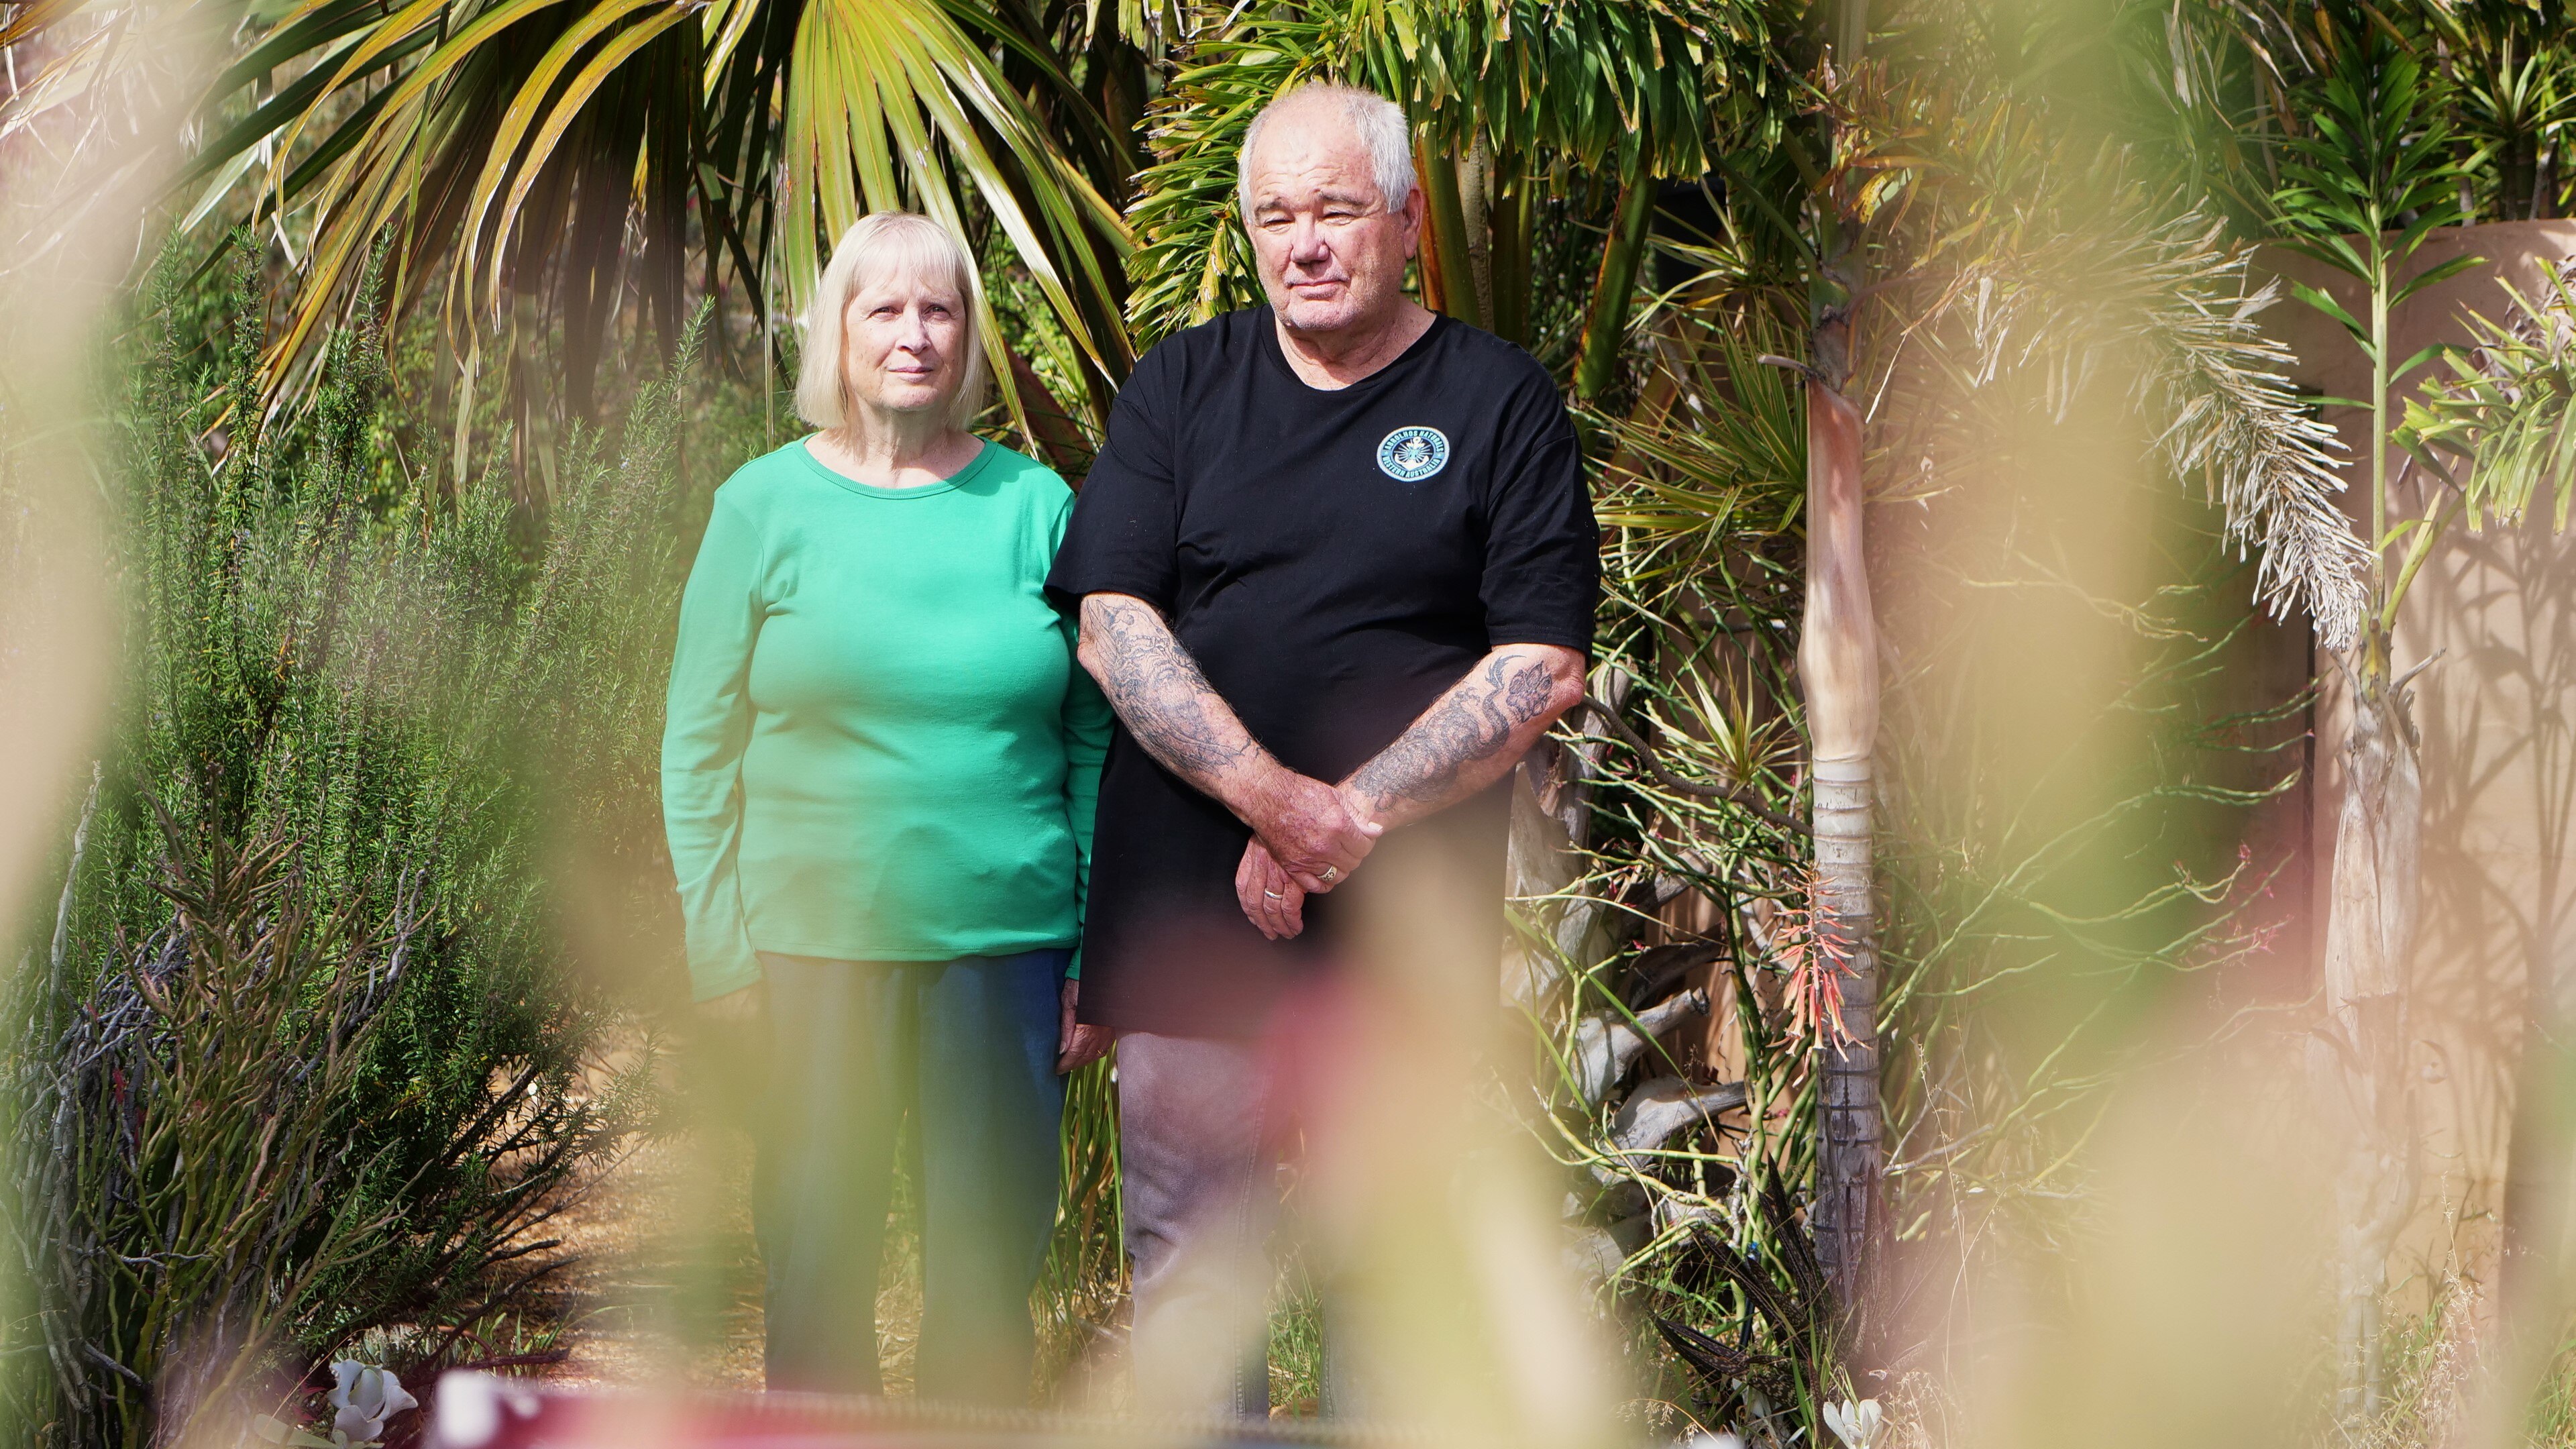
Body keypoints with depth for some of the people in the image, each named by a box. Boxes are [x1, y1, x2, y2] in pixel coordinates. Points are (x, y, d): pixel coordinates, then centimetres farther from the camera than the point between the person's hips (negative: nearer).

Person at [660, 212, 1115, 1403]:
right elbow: (700, 747, 3)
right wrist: (720, 957, -3)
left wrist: (1096, 960, 3)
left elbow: (1093, 740, 7)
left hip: (1005, 943, 1)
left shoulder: (1034, 506, 5)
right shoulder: (767, 504, 3)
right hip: (816, 942, -1)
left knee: (988, 1265, 6)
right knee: (817, 1263, 5)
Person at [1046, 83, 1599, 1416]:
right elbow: (1112, 625, 0)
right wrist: (1272, 796, -14)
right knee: (1185, 1262, 2)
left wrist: (1352, 820, -12)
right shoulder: (1179, 388, 9)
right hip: (1189, 905, 2)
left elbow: (1543, 667, -3)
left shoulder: (1500, 402, 3)